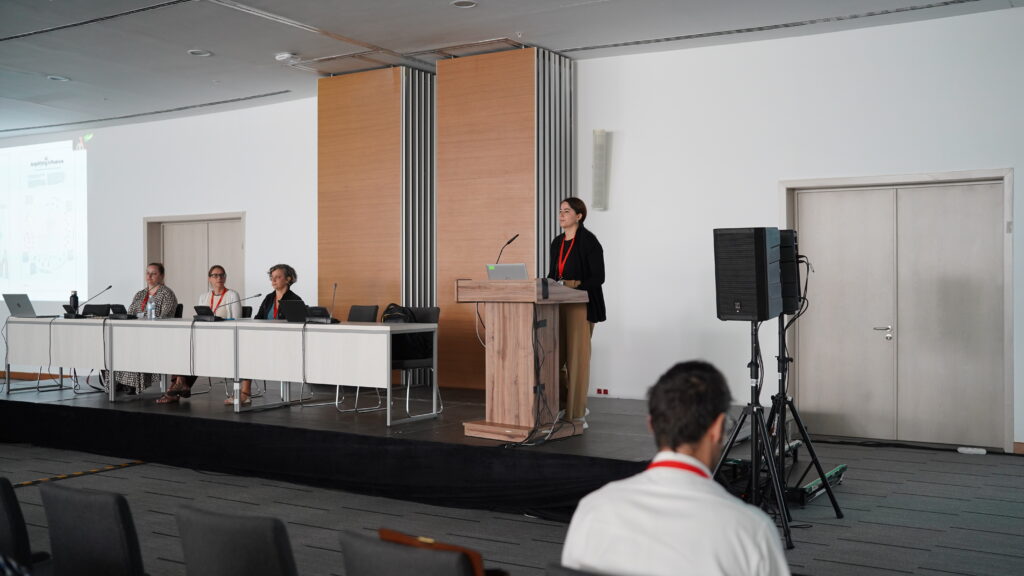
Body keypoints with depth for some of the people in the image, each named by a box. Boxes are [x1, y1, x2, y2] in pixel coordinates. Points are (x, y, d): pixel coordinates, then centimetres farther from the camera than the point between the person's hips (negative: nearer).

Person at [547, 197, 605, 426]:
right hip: (558, 305, 7)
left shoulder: (588, 241, -7)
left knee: (577, 358, -4)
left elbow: (598, 277, -11)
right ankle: (568, 405, 20)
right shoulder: (557, 242, 14)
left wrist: (575, 289, -22)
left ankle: (577, 414, 4)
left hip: (581, 304, -7)